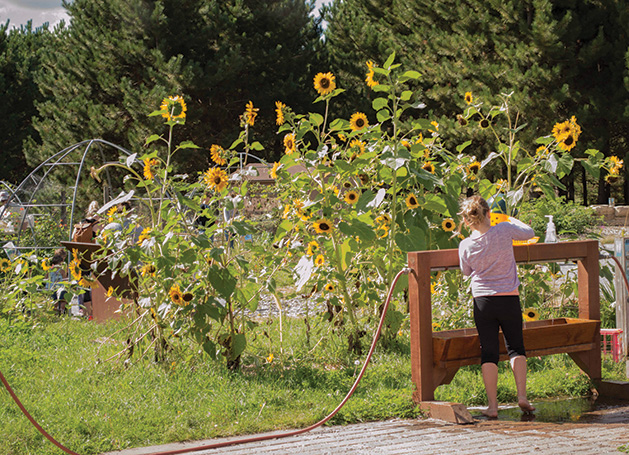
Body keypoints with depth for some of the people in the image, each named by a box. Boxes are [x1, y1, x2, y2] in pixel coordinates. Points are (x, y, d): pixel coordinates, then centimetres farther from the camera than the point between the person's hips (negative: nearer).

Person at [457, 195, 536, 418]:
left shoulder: (466, 246, -6)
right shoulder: (504, 230, -9)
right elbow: (529, 233, 11)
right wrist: (512, 220, 27)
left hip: (483, 301, 0)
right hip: (509, 299, 0)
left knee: (489, 352, 5)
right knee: (516, 347, 14)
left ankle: (492, 405, 3)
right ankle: (522, 396, 1)